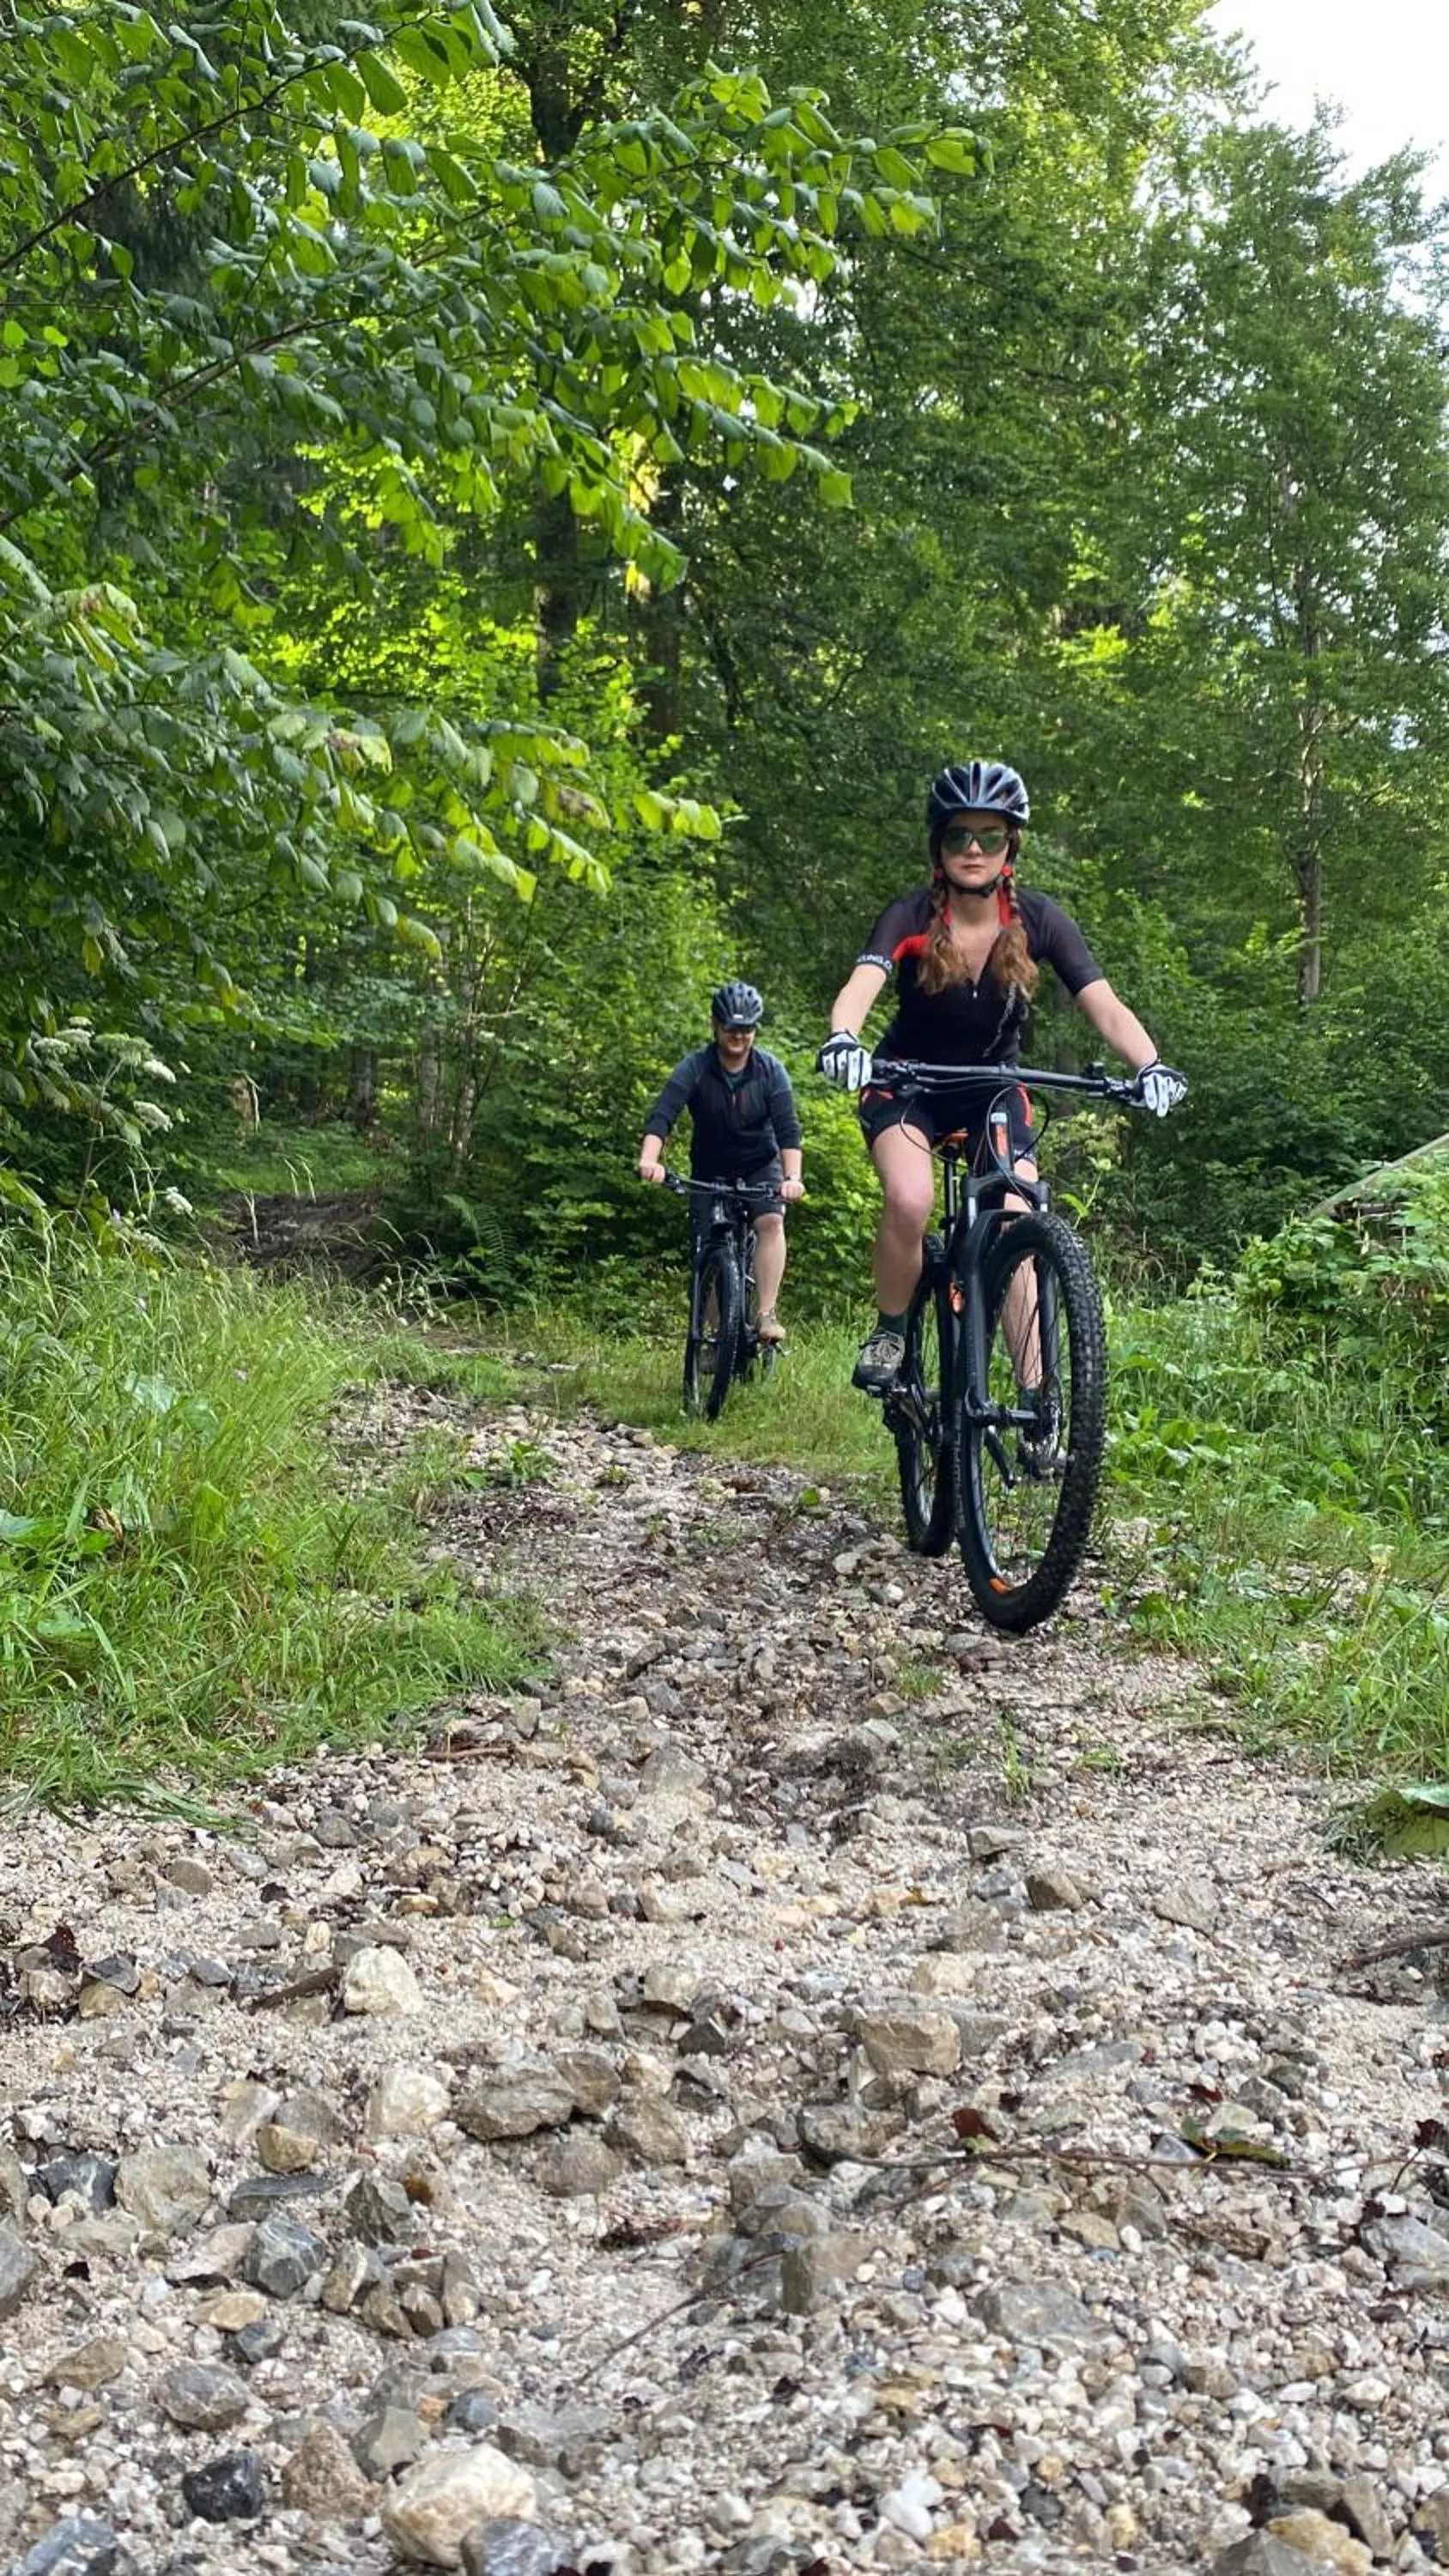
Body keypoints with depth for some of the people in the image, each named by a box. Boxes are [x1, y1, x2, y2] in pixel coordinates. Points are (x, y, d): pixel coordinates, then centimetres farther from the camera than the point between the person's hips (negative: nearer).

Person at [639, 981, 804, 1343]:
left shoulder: (770, 1070, -15)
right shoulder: (695, 1068, -16)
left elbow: (788, 1129, -24)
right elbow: (661, 1116, -29)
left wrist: (793, 1177, -41)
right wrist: (649, 1160, -48)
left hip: (761, 1167, -1)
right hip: (711, 1172, 1)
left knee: (770, 1221, -26)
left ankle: (766, 1314, -26)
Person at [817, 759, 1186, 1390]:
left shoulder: (1038, 920, -15)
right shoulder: (911, 916, -19)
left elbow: (1104, 1005, -25)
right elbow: (861, 985, -36)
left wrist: (1149, 1065, -45)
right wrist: (842, 1040, -59)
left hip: (994, 1085, 2)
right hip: (908, 1082, -2)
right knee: (910, 1201, -30)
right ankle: (889, 1332, -5)